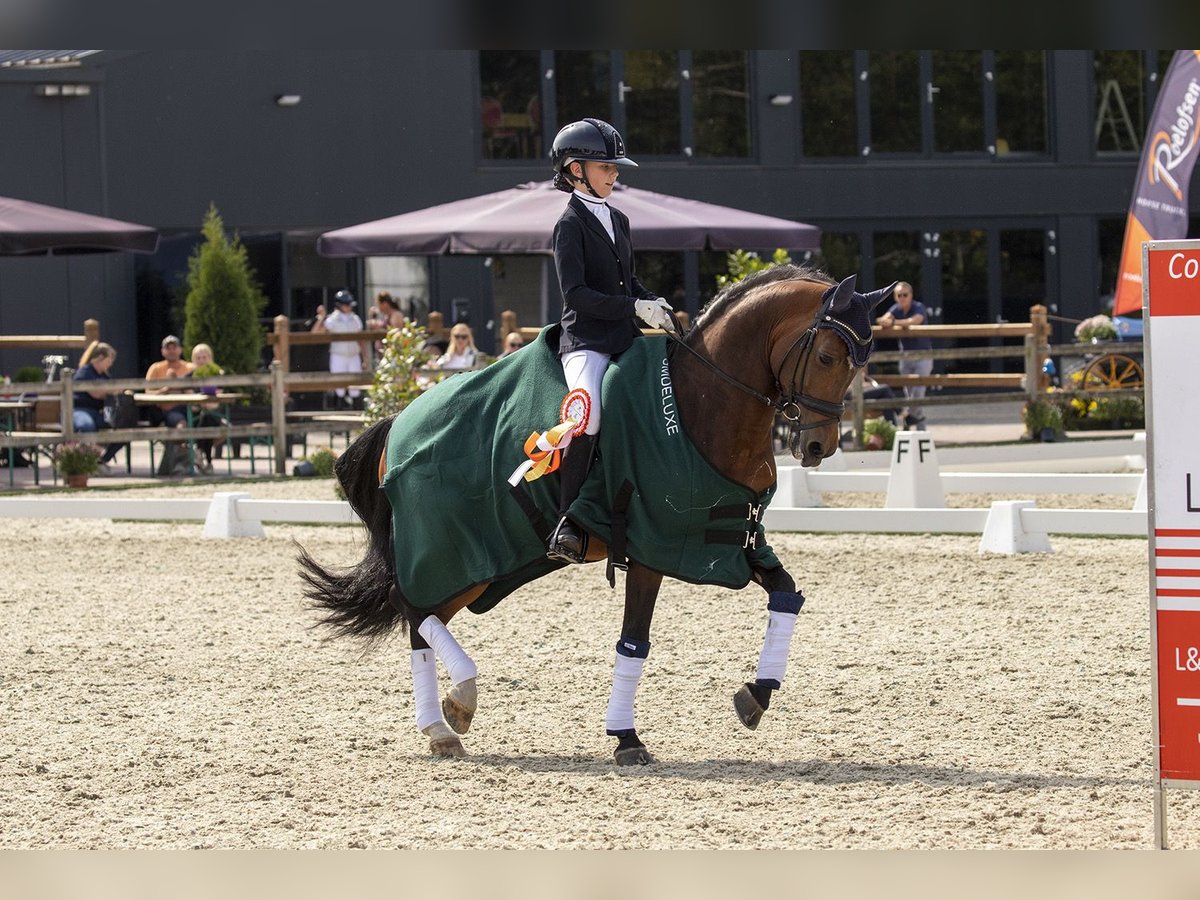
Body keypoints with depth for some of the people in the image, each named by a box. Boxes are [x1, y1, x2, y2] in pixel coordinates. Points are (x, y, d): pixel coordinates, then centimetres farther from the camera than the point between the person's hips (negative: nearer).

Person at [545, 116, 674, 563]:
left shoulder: (618, 220, 18)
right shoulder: (571, 224, -6)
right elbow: (576, 292, -15)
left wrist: (655, 304, 8)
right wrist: (635, 308, -19)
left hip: (625, 339, 9)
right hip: (585, 341, -9)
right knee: (587, 416, -31)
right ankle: (567, 525, -30)